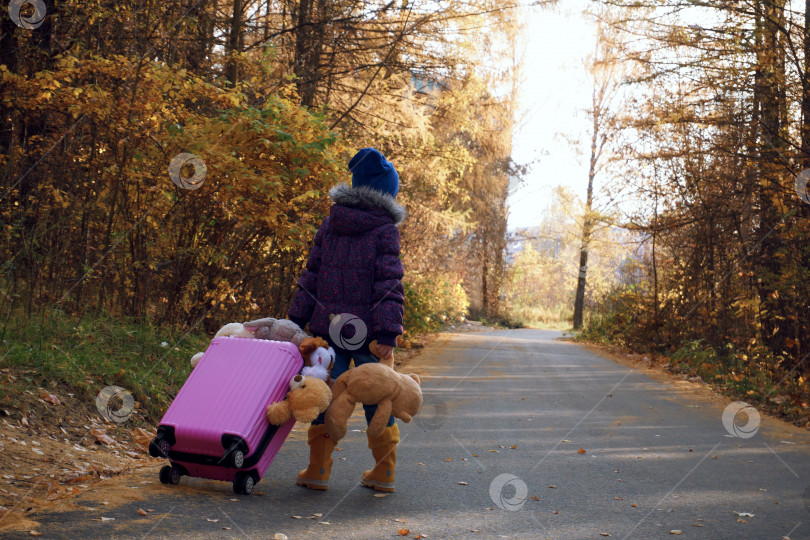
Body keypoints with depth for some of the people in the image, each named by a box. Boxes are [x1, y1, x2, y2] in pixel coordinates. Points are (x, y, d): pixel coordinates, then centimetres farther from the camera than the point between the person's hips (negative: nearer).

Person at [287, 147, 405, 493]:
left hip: (329, 325, 3)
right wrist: (388, 333, -15)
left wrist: (296, 320, 11)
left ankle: (318, 470, 6)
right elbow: (389, 283, -13)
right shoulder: (385, 230, -5)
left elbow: (312, 274, 8)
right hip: (368, 330, -2)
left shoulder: (330, 223, 7)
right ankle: (384, 472, 15)